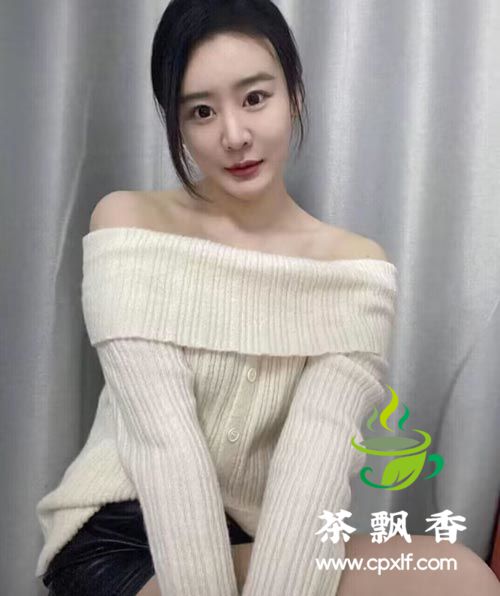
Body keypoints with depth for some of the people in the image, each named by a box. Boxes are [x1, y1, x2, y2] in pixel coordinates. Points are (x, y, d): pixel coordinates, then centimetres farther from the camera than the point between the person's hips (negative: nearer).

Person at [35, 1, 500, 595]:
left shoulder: (356, 268, -3)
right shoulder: (128, 224, -6)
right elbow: (164, 436, -18)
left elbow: (317, 453, -17)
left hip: (261, 541, 4)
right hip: (120, 533, -3)